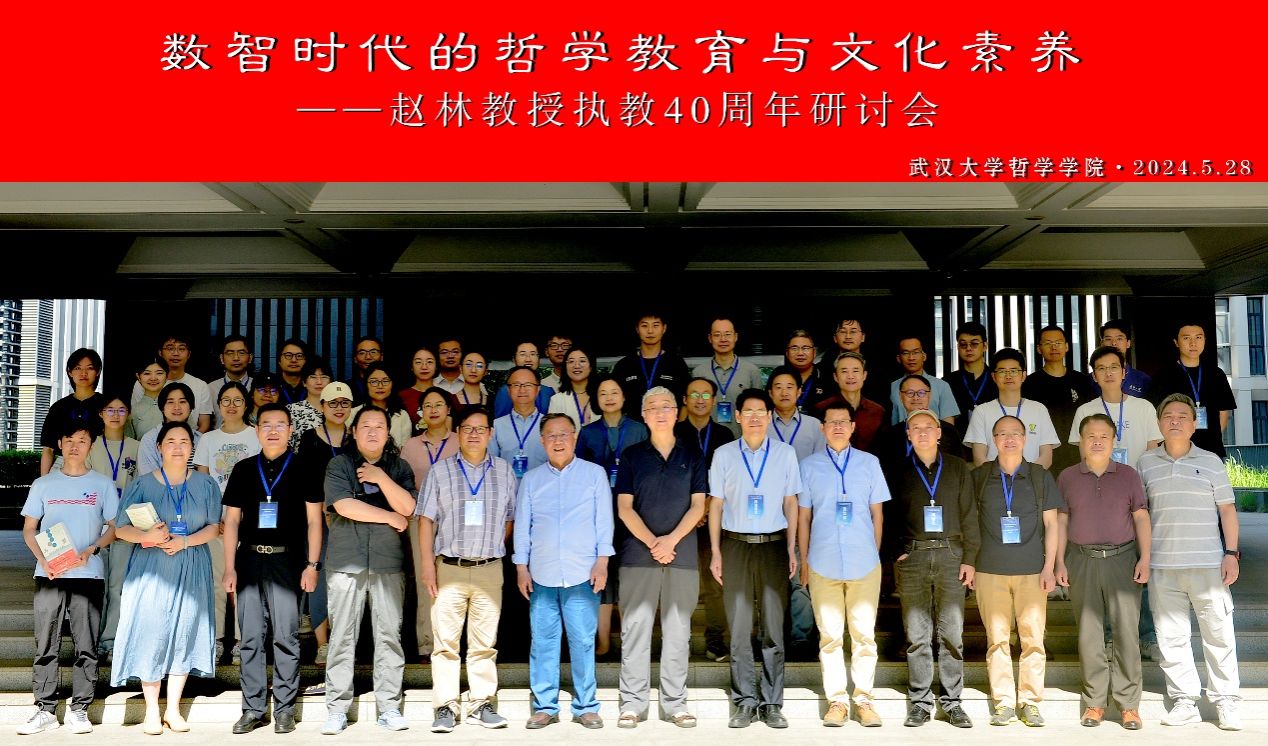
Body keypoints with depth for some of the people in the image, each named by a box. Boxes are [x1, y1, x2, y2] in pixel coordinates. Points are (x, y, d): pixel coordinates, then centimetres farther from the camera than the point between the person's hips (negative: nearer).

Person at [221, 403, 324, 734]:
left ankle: (284, 709, 8)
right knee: (251, 638, 6)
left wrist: (312, 564, -5)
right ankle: (253, 709, 15)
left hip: (286, 560, -3)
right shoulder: (243, 469, 11)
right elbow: (232, 521, 12)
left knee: (285, 637, -2)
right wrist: (229, 568, 5)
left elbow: (314, 520, 2)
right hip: (249, 560, 3)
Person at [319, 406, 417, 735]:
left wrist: (381, 478, -13)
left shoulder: (398, 467, 10)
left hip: (388, 563, 2)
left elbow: (408, 508, -2)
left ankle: (389, 707, 10)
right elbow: (344, 505, -11)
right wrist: (391, 518, -6)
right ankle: (337, 709, 11)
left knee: (389, 635, 3)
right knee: (342, 636, 2)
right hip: (346, 562, -1)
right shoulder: (339, 465, 4)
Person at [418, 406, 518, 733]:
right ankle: (445, 706, 9)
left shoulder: (504, 472, 8)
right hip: (449, 568, -1)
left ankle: (481, 703, 15)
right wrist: (428, 564, -5)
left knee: (485, 642, 6)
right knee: (445, 640, 1)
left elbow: (511, 518, 12)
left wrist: (493, 547, 5)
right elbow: (426, 519, 2)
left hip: (490, 569, 1)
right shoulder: (440, 472, 5)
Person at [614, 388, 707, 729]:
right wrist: (651, 542, -11)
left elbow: (698, 505, 3)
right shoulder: (632, 456, 6)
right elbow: (624, 507, 1)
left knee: (678, 628, 5)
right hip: (638, 553, -1)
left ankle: (675, 702, 13)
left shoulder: (692, 455, 8)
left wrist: (672, 539, -11)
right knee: (635, 626, 0)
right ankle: (633, 701, 8)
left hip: (682, 553, 1)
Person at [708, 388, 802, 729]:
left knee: (775, 627, 3)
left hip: (773, 545, 0)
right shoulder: (723, 455, 5)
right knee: (739, 629, 3)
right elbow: (716, 505, 6)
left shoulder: (785, 454, 6)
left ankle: (772, 703, 13)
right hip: (736, 545, 0)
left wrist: (792, 549, 2)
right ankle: (744, 702, 12)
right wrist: (715, 552, 1)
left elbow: (791, 504, 8)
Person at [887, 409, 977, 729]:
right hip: (912, 557, 0)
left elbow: (969, 515, 6)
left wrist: (969, 558, 0)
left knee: (951, 632, 1)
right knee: (917, 633, 2)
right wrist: (896, 553, -4)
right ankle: (920, 702, 10)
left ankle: (952, 702, 10)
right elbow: (890, 516, 7)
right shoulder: (898, 471, 8)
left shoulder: (958, 468, 8)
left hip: (950, 554, 0)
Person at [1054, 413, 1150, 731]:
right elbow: (1061, 521, 8)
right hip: (1082, 559, 1)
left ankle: (1128, 704, 5)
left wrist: (1145, 558, -4)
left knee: (1127, 630, -3)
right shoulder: (1067, 477, 8)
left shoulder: (1128, 475, 7)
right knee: (1088, 632, 4)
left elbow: (1141, 517, 5)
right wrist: (1059, 562, 3)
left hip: (1122, 558, 0)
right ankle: (1094, 702, 12)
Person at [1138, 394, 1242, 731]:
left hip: (1208, 564, -1)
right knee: (1171, 636, 6)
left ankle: (1226, 702, 13)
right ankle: (1184, 701, 16)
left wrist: (1232, 553, -2)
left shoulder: (1211, 462, 4)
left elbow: (1227, 510, 5)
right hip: (1162, 566, 2)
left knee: (1219, 634, 2)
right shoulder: (1146, 463, 8)